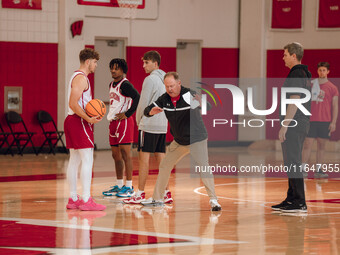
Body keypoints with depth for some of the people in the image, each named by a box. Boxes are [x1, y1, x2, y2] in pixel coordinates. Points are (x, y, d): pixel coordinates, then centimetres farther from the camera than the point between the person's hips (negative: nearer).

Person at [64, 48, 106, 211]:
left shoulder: (77, 76, 19)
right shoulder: (81, 78, -13)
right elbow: (73, 103, -22)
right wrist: (88, 118, -24)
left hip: (71, 120, 11)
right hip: (79, 122, -11)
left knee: (74, 160, 11)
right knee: (87, 160, -10)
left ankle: (73, 199, 13)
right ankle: (86, 200, -13)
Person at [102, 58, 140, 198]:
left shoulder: (125, 84, -13)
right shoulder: (112, 85, 16)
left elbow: (138, 98, -25)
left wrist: (127, 114, -21)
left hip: (124, 122, -9)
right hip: (113, 123, 9)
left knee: (125, 154, -8)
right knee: (116, 156, 13)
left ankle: (129, 187, -6)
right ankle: (119, 185, 21)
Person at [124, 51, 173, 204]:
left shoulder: (150, 79, -12)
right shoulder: (165, 79, 13)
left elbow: (143, 103, -11)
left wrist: (138, 120, 5)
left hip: (149, 124, -8)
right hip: (163, 125, 8)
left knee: (144, 157, -4)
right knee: (160, 157, 9)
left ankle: (140, 194, -4)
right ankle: (165, 193, 8)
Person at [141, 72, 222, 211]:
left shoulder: (189, 95, -22)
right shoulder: (164, 99, -5)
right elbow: (147, 111, -2)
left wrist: (201, 102, -58)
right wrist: (152, 111, -26)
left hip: (197, 139, -6)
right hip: (179, 141, 6)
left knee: (203, 167, -19)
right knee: (164, 166, 10)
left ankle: (213, 200, -13)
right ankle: (157, 198, 24)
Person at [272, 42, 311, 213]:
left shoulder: (296, 74, -15)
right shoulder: (305, 74, 17)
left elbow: (294, 102, -21)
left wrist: (284, 126, -20)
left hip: (293, 124, -11)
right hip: (301, 124, 11)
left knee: (293, 163, -10)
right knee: (292, 163, 14)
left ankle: (299, 203, -11)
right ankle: (292, 199, 19)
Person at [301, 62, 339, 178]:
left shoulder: (332, 88, 6)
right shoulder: (311, 85, 8)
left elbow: (335, 106, 4)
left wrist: (333, 122, -3)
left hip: (325, 121, 0)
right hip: (311, 120, 0)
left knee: (321, 146, 4)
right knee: (307, 144, -5)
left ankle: (318, 170, 8)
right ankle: (303, 169, -4)